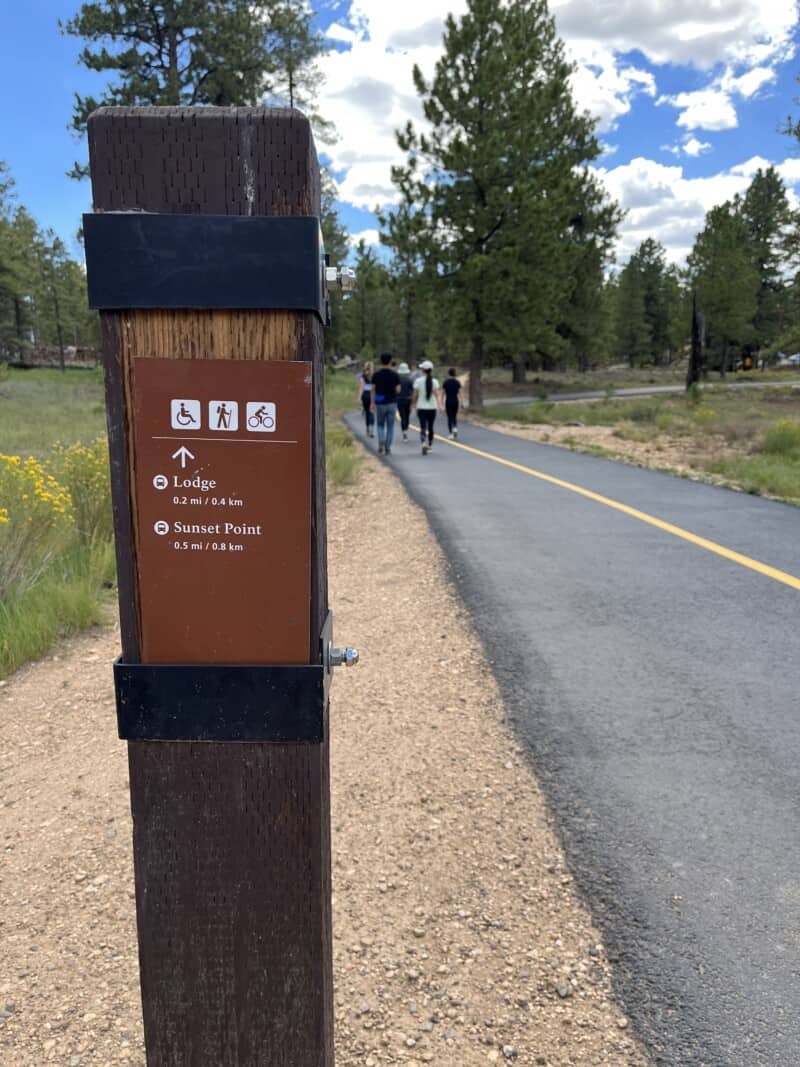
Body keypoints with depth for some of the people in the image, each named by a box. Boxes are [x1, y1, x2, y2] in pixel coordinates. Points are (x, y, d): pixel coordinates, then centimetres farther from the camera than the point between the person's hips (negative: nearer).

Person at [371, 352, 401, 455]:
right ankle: (387, 448, 6)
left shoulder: (376, 375, -4)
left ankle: (381, 440, -9)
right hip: (392, 403, 0)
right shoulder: (395, 374, -4)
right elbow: (398, 390, -4)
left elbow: (373, 390, -2)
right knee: (390, 427, 8)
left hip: (380, 404, 0)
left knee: (380, 425, 17)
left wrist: (372, 403, 4)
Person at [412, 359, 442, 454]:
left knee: (423, 427, -5)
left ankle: (424, 443, -29)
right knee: (430, 427, 16)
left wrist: (414, 404, 18)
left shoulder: (418, 381, -5)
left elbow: (415, 395, 1)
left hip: (421, 408, -2)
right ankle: (430, 445, 25)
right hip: (432, 408, 2)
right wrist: (439, 405, -20)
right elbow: (437, 394, -14)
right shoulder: (435, 381, -2)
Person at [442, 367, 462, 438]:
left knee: (449, 418, 3)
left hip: (448, 402, -1)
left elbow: (443, 393, -3)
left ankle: (451, 434, -2)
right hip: (455, 401, 1)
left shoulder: (446, 382, -5)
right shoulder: (457, 382, -2)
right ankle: (455, 428, -7)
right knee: (455, 416, 19)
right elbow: (460, 392, -5)